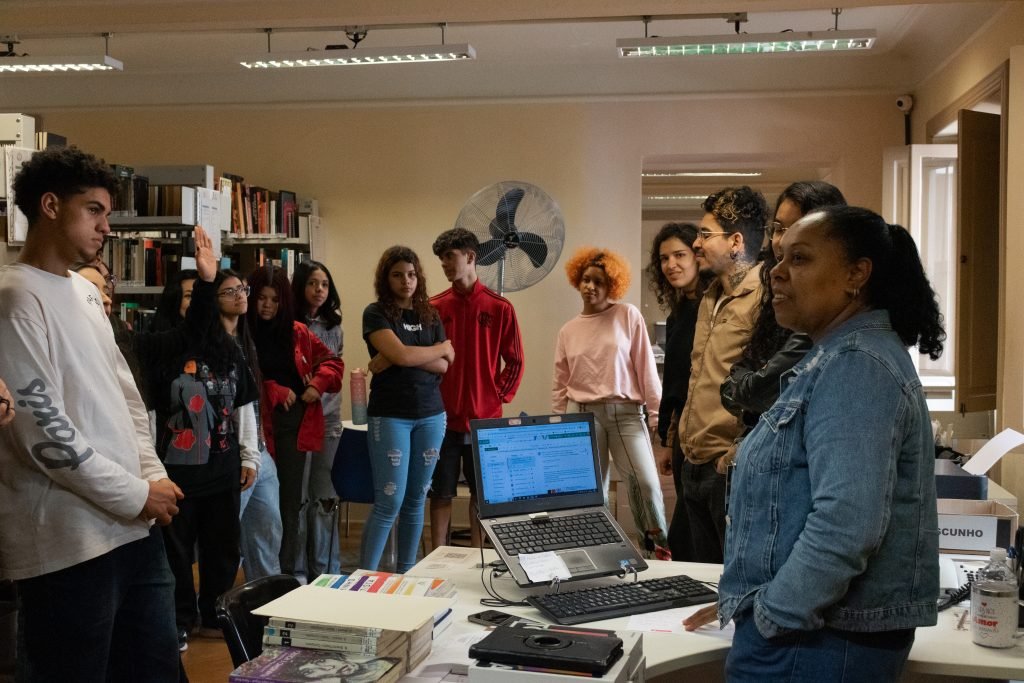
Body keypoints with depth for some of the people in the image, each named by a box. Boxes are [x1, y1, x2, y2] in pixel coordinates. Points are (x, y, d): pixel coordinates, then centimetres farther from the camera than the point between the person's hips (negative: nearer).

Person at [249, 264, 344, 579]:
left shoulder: (297, 332, 10)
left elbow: (332, 361, 17)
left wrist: (318, 384, 1)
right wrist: (273, 390, -13)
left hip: (295, 422, 4)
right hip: (260, 422, -4)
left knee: (290, 499, 10)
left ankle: (290, 570, 19)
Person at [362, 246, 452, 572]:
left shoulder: (430, 315, 12)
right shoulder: (376, 313, -2)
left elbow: (443, 365, 1)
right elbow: (400, 353, -16)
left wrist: (405, 356, -13)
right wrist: (441, 348, -1)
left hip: (431, 416, 5)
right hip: (390, 416, -4)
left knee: (416, 500, 8)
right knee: (389, 502, -6)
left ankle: (406, 574, 18)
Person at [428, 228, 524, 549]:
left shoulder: (499, 307, -1)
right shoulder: (434, 307, 3)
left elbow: (515, 362, 4)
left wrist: (499, 396, -4)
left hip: (485, 418, -1)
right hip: (443, 418, 1)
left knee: (482, 492, 10)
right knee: (441, 492, 7)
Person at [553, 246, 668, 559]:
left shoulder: (628, 316, 4)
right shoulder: (568, 331, 10)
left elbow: (646, 367, 1)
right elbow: (560, 384, 13)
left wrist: (657, 414, -2)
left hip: (626, 412, -2)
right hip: (582, 414, 2)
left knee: (645, 482, -11)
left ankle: (658, 546, 10)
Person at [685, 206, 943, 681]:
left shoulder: (854, 365, -20)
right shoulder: (839, 359, 13)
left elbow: (844, 525, -30)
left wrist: (770, 616, -18)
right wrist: (746, 599, 19)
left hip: (812, 640, -10)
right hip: (822, 629, 10)